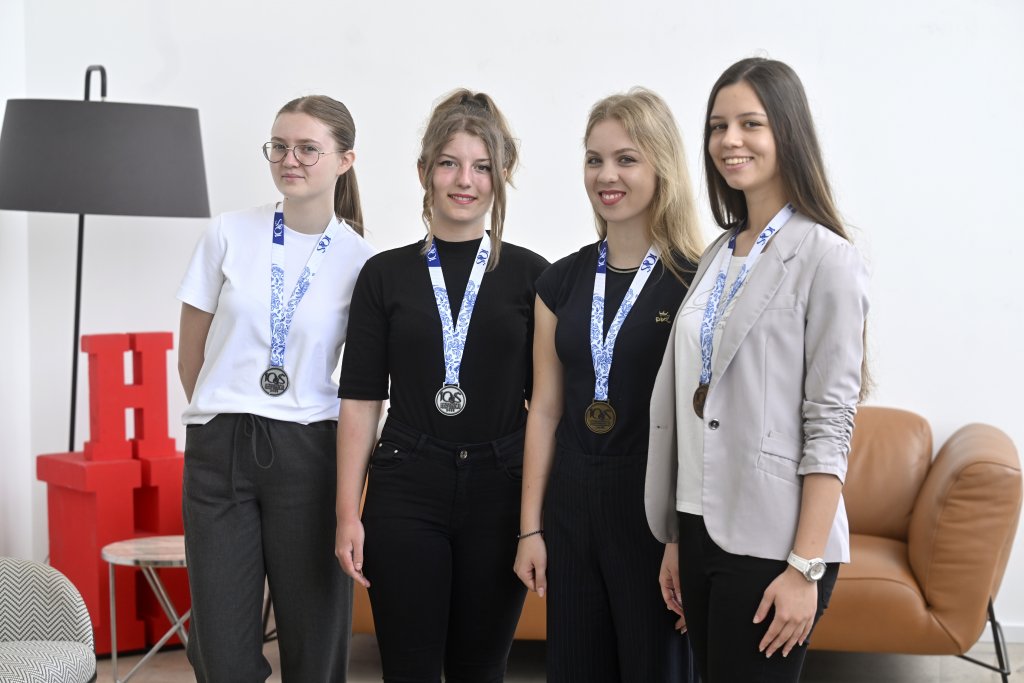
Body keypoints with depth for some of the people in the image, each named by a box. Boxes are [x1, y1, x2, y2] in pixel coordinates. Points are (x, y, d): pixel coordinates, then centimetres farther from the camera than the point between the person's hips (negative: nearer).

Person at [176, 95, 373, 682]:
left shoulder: (362, 261, 0)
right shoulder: (229, 234, 2)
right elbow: (192, 352, 9)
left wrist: (352, 483, 2)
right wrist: (226, 416, 12)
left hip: (307, 453, -1)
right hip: (218, 453, 1)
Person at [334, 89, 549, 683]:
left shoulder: (530, 276, 3)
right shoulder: (385, 275, 5)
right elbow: (361, 401, 4)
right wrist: (349, 512, -2)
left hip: (499, 493, 0)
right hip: (406, 492, 0)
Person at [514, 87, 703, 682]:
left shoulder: (695, 282, -8)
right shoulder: (563, 281, 7)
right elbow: (545, 410, 8)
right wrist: (530, 527, 6)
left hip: (655, 513, -5)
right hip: (572, 505, 5)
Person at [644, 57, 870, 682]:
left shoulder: (825, 257, -9)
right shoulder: (718, 256, 11)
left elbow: (831, 422, -13)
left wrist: (806, 567, -16)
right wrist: (676, 538, 13)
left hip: (770, 539, -6)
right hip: (703, 527, 6)